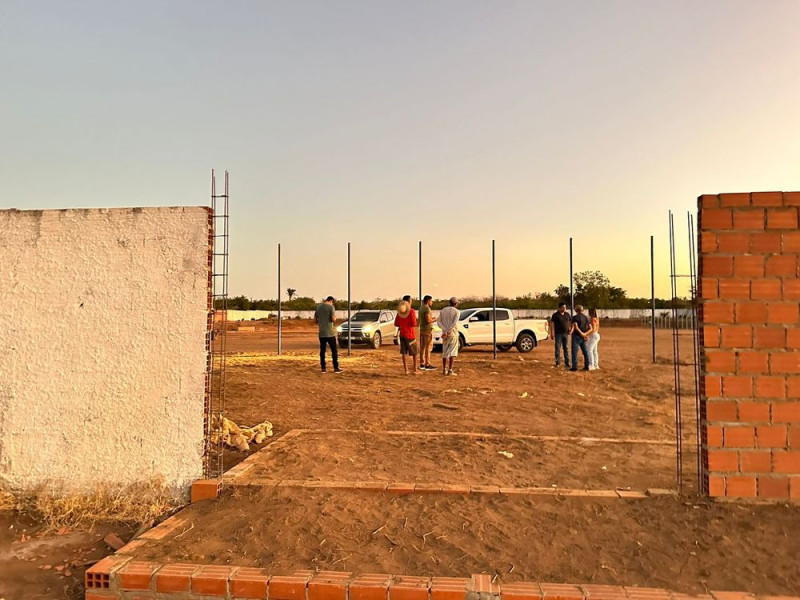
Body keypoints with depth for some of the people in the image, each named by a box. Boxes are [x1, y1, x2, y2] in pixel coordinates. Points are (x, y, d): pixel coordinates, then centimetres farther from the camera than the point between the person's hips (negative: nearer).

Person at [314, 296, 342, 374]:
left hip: (321, 333, 5)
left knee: (322, 350, 9)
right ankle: (336, 368, 4)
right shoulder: (331, 307, -9)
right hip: (330, 333, -5)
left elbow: (315, 319, 12)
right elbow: (333, 319, -15)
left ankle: (323, 368, 11)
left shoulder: (318, 307, 8)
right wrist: (335, 317, 6)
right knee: (334, 350, 3)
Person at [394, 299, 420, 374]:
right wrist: (415, 320, 4)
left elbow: (396, 324, 4)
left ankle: (406, 370, 6)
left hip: (402, 335, 4)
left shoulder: (399, 312, 1)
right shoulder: (411, 311, -14)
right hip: (410, 335, -4)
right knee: (415, 352, 11)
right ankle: (415, 369, 12)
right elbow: (414, 324, -17)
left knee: (404, 353, 7)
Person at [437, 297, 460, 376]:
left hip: (445, 334, 4)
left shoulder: (442, 311, 7)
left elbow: (439, 322, -4)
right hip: (453, 334, -4)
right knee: (452, 352, -1)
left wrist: (445, 331, -13)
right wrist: (447, 332, -21)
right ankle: (450, 370, -6)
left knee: (445, 352, 13)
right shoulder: (457, 311, -6)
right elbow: (454, 323, -20)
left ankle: (444, 369, 15)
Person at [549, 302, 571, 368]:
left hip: (566, 334, 4)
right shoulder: (555, 315, -5)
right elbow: (552, 324, -8)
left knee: (566, 348, 6)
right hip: (558, 334, -4)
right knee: (558, 348, -2)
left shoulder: (567, 314, 7)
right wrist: (552, 334, -13)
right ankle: (558, 362, 5)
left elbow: (571, 322, 18)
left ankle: (567, 363, 10)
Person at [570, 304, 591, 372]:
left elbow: (575, 327, -24)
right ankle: (586, 366, 17)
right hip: (583, 338, 6)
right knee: (585, 351, 14)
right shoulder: (586, 317, 10)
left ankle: (574, 367, -7)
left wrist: (582, 334, -22)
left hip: (577, 336, -6)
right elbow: (590, 329, 5)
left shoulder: (575, 317, -9)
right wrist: (585, 334, -6)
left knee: (575, 351, -3)